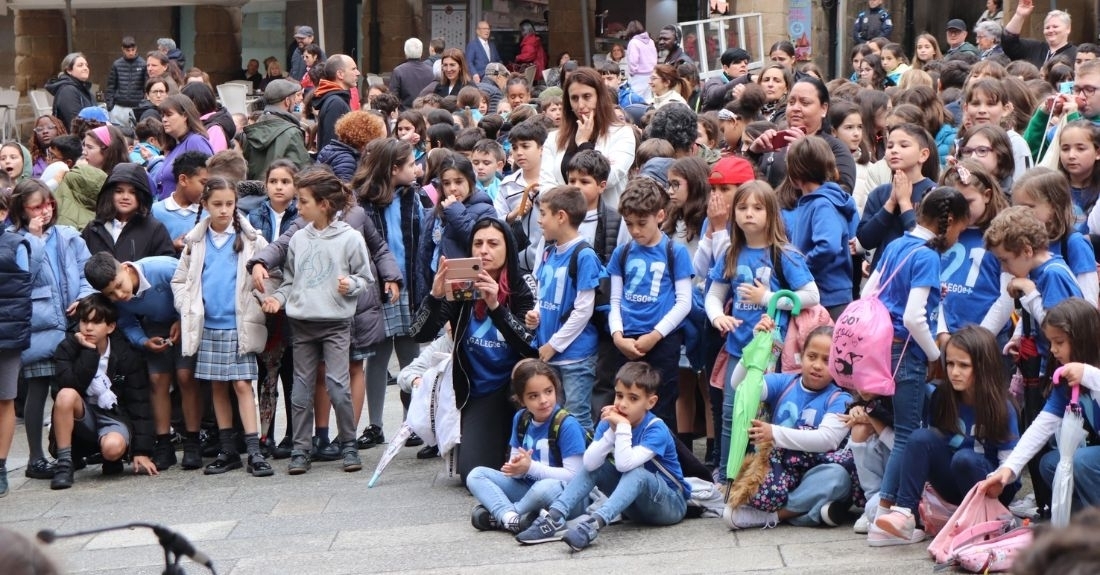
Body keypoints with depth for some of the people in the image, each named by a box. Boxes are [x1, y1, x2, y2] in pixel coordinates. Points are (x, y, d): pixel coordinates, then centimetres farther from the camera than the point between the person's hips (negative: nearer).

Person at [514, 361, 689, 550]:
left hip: (671, 504, -6)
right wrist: (612, 431, -27)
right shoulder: (609, 422, -6)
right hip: (634, 506, 6)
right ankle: (554, 519, -23)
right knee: (593, 466, -8)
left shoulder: (656, 430, -21)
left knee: (636, 473, -33)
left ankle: (594, 524, -51)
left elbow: (626, 464, -35)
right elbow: (589, 463, -19)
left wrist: (623, 426, -32)